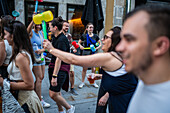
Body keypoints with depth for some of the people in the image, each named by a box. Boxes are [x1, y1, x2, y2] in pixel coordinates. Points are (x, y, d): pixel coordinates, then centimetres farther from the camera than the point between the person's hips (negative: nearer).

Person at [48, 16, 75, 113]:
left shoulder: (62, 40, -19)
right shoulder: (56, 38, 10)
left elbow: (59, 59, -26)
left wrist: (54, 75, -27)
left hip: (61, 69, -9)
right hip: (54, 67, 9)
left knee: (53, 94, -9)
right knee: (57, 92, 16)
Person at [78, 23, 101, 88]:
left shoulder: (95, 36, 4)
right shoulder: (84, 36, 1)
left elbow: (100, 44, 12)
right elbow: (79, 42, 11)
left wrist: (97, 47, -8)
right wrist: (80, 46, -10)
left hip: (93, 53, 1)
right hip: (85, 54, -1)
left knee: (93, 69, 6)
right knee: (84, 68, 4)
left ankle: (93, 82, 22)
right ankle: (82, 82, 19)